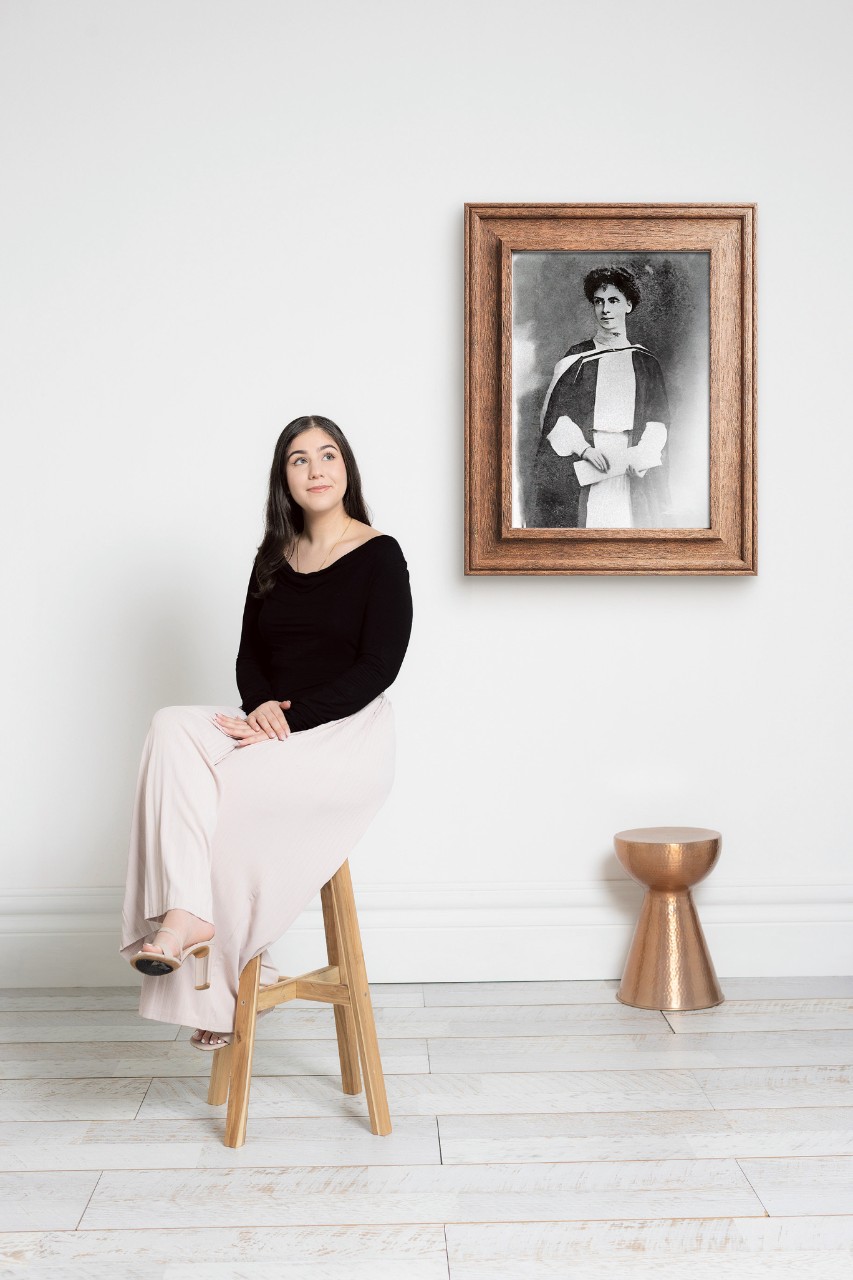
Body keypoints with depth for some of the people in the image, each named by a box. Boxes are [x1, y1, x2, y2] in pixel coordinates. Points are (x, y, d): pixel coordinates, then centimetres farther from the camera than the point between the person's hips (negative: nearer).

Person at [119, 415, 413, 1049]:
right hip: (271, 727, 6)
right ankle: (189, 912, -34)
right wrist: (261, 706, -9)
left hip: (347, 735, -5)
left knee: (227, 788, -31)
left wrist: (290, 717, -18)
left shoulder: (380, 556, -2)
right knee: (173, 729, -25)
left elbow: (378, 668, -10)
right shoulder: (274, 557, 16)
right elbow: (250, 653, 14)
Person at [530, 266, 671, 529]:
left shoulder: (644, 363, 11)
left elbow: (659, 418, 8)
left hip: (633, 472, 1)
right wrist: (584, 449, -16)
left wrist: (643, 453, -11)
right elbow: (554, 414, -1)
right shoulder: (577, 358, 6)